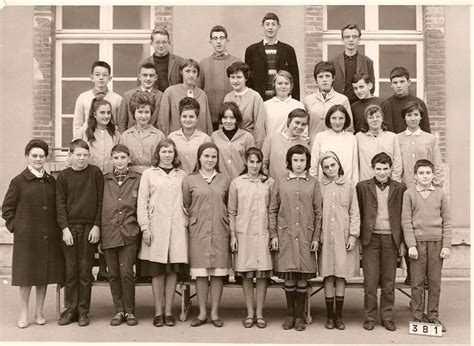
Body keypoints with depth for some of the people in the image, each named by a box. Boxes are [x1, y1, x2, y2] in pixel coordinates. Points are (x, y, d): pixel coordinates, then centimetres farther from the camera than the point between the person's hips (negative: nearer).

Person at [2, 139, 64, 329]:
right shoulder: (18, 181, -1)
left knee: (45, 274, 8)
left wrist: (57, 229, 6)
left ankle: (39, 312, 21)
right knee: (26, 274, 3)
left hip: (49, 237, 3)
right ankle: (23, 314, 15)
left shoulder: (52, 181, 9)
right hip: (26, 236, -3)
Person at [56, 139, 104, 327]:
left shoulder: (95, 173, 3)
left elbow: (100, 201, 1)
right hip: (69, 228, 1)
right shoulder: (63, 176, 6)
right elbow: (60, 204, 4)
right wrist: (65, 228, -6)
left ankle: (83, 311, 10)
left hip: (90, 228, -1)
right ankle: (71, 309, 13)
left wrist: (97, 226, -5)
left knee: (85, 270, 2)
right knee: (71, 270, 4)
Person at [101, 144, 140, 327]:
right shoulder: (104, 181, 8)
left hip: (129, 233, -2)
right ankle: (119, 311, 18)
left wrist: (143, 230, 2)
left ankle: (130, 311, 9)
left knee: (126, 273, -5)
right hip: (108, 233, 2)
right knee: (113, 274, 6)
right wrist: (98, 235, 6)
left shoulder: (138, 180, 3)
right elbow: (99, 208, 9)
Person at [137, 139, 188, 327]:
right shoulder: (148, 174, 6)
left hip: (177, 228, 2)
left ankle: (168, 311, 12)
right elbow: (142, 203, 3)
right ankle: (158, 312, 11)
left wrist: (188, 223, 2)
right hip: (156, 228, -1)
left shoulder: (181, 175, 12)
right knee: (157, 271, 1)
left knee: (173, 271, 3)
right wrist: (145, 227, -4)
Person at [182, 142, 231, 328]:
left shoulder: (224, 180, 8)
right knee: (200, 272, 2)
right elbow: (186, 206, 9)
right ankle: (202, 312, 13)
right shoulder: (189, 180, 3)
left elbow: (229, 207, 12)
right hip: (198, 231, -1)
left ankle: (214, 312, 14)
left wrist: (230, 227, 6)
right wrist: (193, 219, 2)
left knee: (218, 272, 3)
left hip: (220, 231, 1)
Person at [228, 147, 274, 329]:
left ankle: (259, 313, 13)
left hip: (263, 233, 0)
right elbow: (231, 212, 5)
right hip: (243, 233, 0)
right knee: (246, 274, 5)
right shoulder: (236, 183, 3)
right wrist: (233, 236, 0)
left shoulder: (269, 183, 4)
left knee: (262, 273, 3)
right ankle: (250, 313, 15)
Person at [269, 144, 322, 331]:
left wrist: (316, 237, 0)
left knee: (303, 277, 4)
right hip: (285, 235, 0)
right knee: (289, 277, 4)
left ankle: (299, 316, 16)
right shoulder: (280, 182, 4)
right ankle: (290, 314, 18)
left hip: (306, 236, 0)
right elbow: (272, 210, 6)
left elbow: (318, 212, 5)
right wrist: (273, 234, 0)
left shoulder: (313, 183, 5)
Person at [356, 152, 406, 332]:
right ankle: (369, 317, 12)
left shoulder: (400, 188, 7)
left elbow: (403, 217, 9)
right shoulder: (362, 187, 4)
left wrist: (402, 241, 5)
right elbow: (358, 214, 6)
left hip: (391, 239, 1)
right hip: (370, 238, -1)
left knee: (389, 282, 7)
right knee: (370, 281, 1)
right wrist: (357, 237, 0)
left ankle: (387, 317, 17)